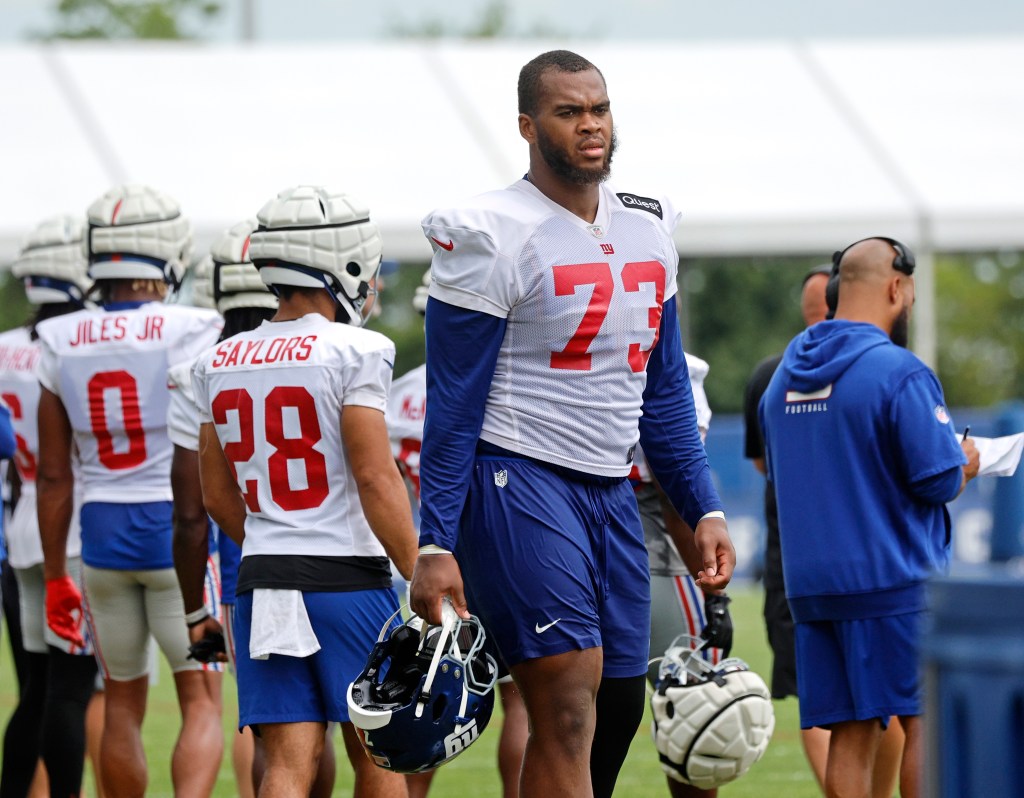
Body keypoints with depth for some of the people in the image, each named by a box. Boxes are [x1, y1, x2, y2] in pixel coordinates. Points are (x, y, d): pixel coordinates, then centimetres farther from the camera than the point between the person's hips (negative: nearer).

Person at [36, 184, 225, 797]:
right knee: (202, 704, 0)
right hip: (178, 531, -4)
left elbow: (54, 477, 5)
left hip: (102, 535, 4)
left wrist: (56, 577, 13)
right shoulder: (188, 335, -11)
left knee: (123, 704, 16)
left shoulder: (62, 345, 0)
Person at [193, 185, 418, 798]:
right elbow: (376, 480, -15)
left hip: (262, 584, 5)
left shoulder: (220, 364, 10)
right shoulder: (353, 354, -9)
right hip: (349, 580, -5)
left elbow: (218, 497, 15)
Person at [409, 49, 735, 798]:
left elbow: (664, 392, 20)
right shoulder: (494, 237, -10)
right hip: (519, 480, -8)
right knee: (569, 708, -16)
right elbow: (454, 404, -9)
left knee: (616, 708, 7)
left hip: (611, 493, 8)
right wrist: (435, 545, -13)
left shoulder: (647, 230, 12)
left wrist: (704, 508, 14)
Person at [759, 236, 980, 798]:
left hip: (810, 581, 6)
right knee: (924, 721, 0)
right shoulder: (900, 373, -13)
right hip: (897, 579, -6)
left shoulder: (785, 375, 11)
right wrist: (965, 464, 6)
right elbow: (939, 481, -15)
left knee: (850, 732, 5)